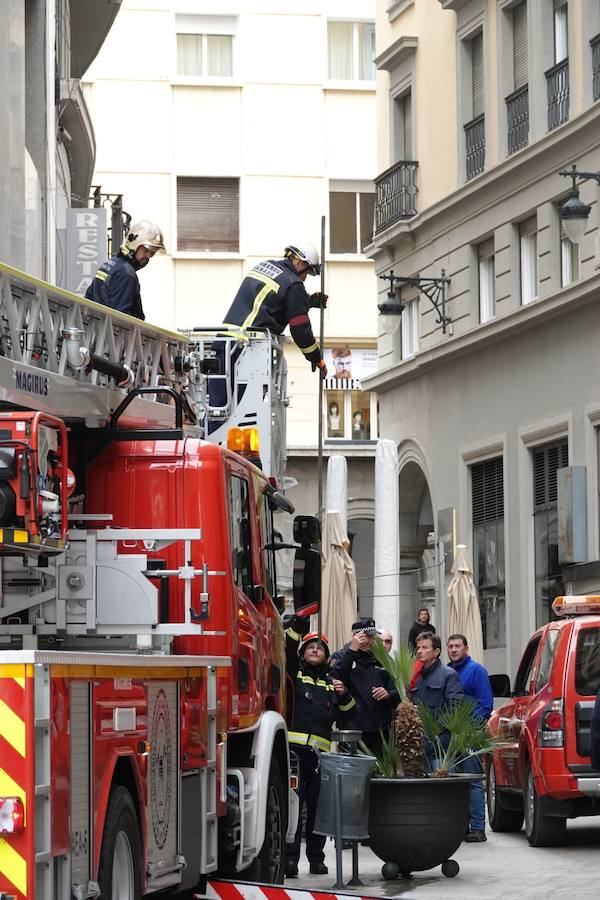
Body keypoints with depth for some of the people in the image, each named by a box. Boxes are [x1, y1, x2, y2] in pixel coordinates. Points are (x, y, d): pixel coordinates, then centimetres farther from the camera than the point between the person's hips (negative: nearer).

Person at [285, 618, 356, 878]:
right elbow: (287, 652, -9)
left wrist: (344, 697, 0)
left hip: (320, 750, 4)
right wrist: (297, 625, -21)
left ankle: (316, 858, 14)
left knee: (317, 806, 7)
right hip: (294, 747, -4)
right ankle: (289, 857, -12)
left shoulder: (331, 683, 20)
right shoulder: (295, 674, 9)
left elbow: (344, 716, 21)